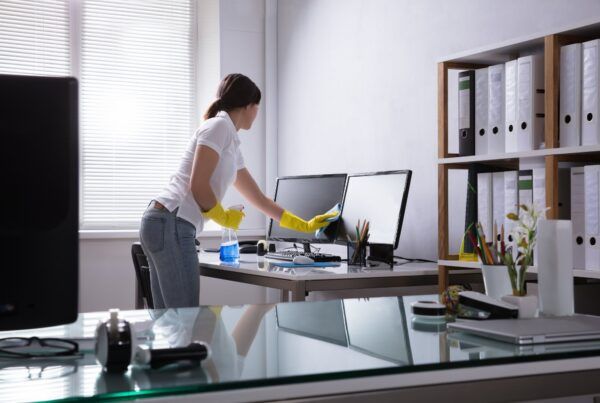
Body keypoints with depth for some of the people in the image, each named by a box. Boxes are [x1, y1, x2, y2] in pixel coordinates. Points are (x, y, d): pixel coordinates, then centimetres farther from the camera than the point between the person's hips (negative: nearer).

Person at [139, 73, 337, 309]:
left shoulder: (232, 147, 22)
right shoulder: (218, 126, -6)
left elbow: (259, 199, 29)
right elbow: (198, 185, -16)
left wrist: (305, 226, 33)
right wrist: (223, 216, 1)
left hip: (163, 224, 10)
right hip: (170, 225, -10)